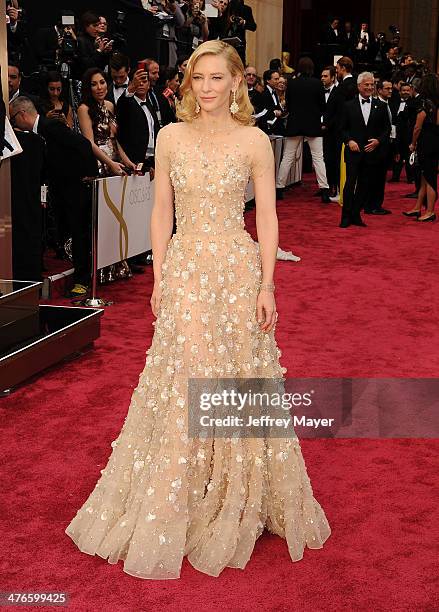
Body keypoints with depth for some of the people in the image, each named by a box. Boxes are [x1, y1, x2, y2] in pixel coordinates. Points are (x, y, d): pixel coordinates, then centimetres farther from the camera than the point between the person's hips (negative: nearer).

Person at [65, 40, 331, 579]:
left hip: (238, 270, -1)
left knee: (238, 380, 6)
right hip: (185, 270, 1)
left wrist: (266, 285, -6)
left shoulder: (254, 140, -1)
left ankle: (241, 504, 25)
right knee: (182, 384, 4)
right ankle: (175, 509, 20)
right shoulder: (170, 137, 4)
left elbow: (267, 217, -1)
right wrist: (159, 279, 3)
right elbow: (161, 213, 6)